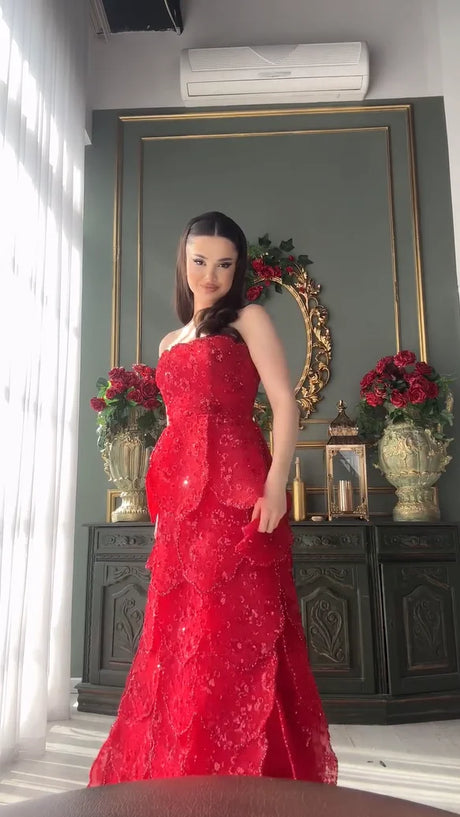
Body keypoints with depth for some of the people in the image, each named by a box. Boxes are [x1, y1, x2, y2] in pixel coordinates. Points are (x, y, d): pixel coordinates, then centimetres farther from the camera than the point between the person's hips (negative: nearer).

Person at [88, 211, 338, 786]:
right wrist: (162, 505, 16)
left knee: (233, 631, -5)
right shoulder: (170, 343, 23)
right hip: (181, 501, 6)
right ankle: (180, 773, 24)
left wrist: (276, 485, -17)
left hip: (237, 492, -6)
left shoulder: (248, 319, 6)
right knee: (178, 637, 9)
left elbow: (284, 404, -4)